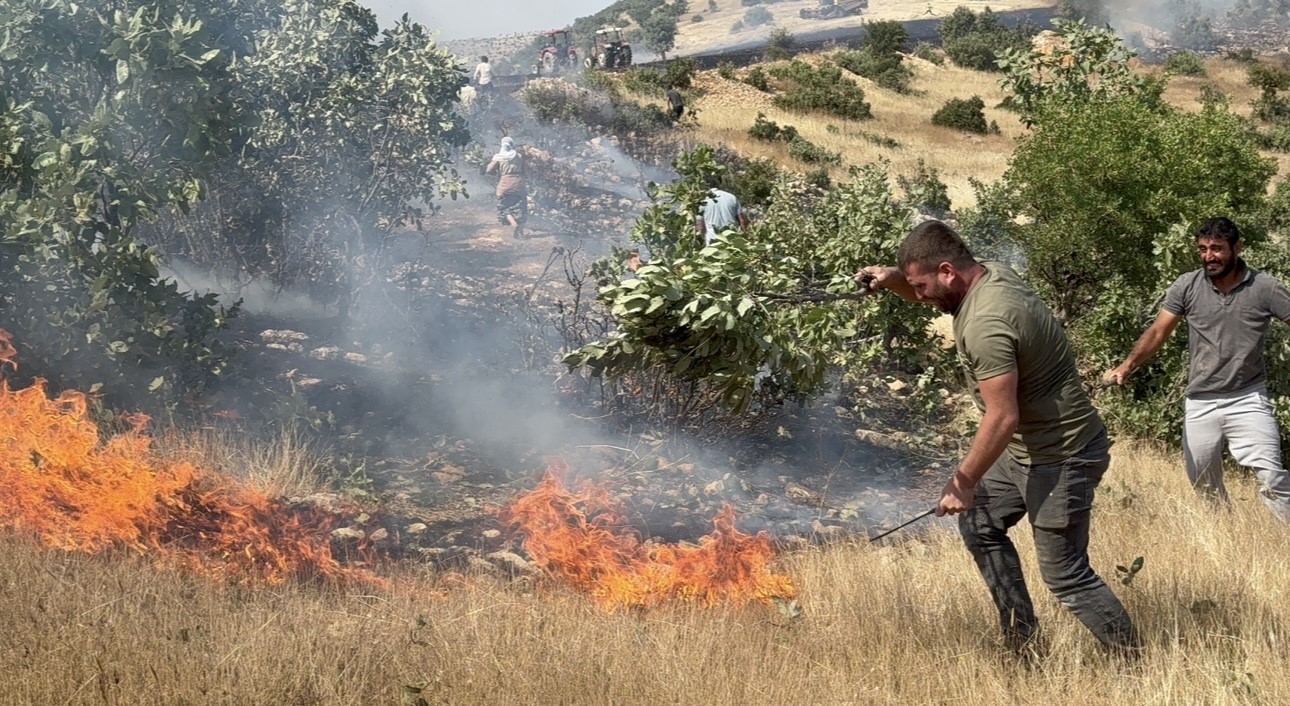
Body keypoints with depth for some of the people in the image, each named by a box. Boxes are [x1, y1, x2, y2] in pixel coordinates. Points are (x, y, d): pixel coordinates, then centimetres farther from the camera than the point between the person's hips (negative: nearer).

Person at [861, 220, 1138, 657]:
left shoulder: (985, 326, -28)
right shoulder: (993, 274, 1)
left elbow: (1002, 417, -28)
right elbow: (929, 296, 21)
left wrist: (964, 481, -17)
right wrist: (893, 279, 0)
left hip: (1060, 459, -11)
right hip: (1027, 449, 11)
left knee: (1067, 577, -5)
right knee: (979, 523, 21)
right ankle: (1022, 642, 27)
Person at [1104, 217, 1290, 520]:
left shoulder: (1264, 287, -7)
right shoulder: (1187, 286, -3)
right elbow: (1158, 331, -4)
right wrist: (1126, 366, -20)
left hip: (1247, 400, -3)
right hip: (1200, 403, 3)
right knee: (1204, 486, 13)